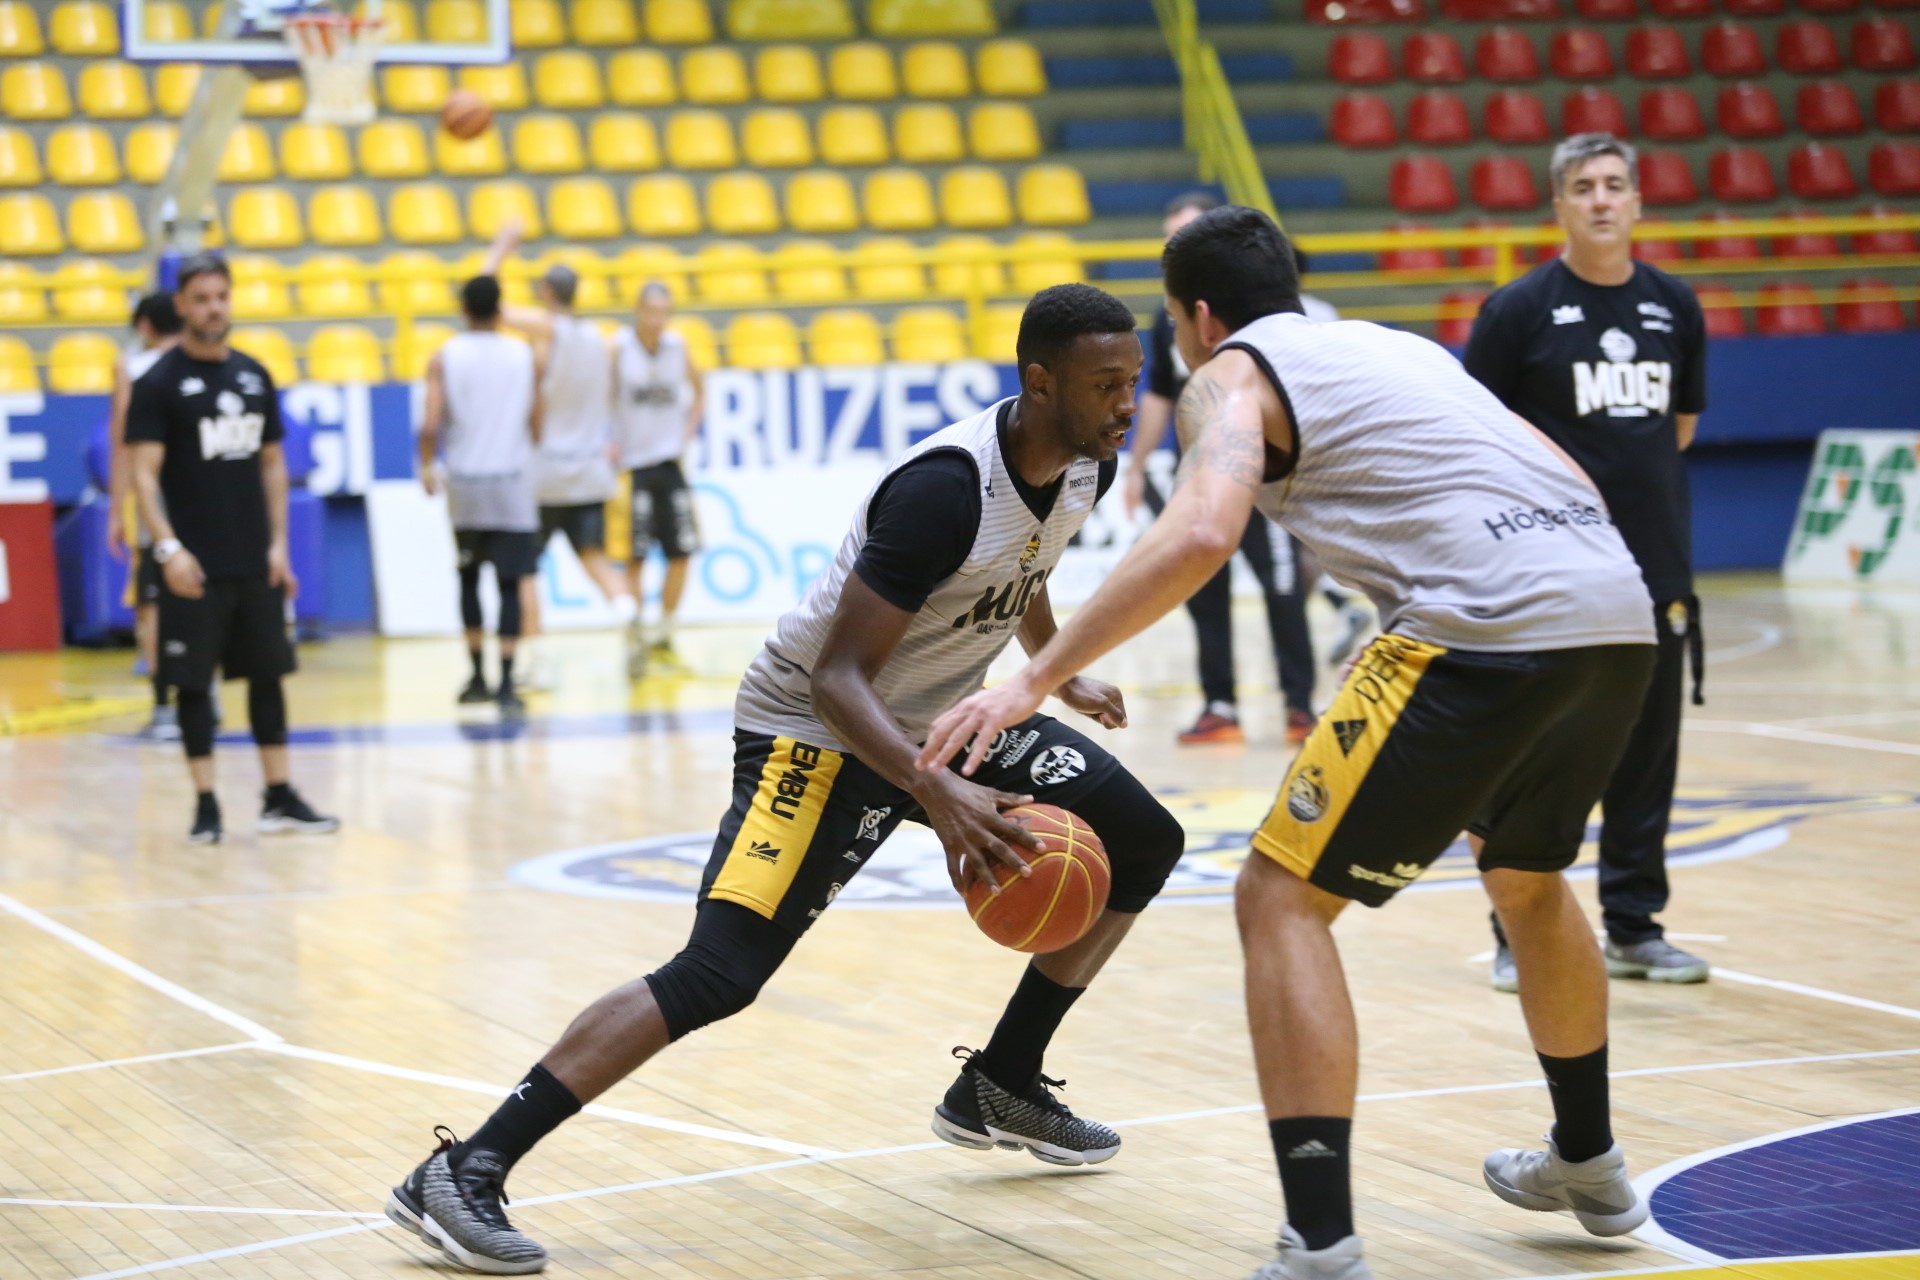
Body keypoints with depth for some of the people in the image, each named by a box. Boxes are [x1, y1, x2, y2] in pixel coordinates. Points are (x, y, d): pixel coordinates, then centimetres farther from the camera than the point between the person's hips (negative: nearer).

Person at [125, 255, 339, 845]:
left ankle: (279, 797, 15)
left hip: (255, 562, 5)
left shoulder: (254, 375, 10)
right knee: (193, 682, 0)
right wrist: (167, 546, -22)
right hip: (195, 565, -5)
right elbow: (144, 473, -12)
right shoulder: (158, 383, -6)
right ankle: (206, 804, 6)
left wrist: (278, 543, 7)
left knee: (268, 674, 8)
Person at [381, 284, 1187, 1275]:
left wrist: (1059, 677, 32)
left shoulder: (1086, 465, -5)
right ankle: (461, 1174, -20)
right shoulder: (945, 486, -31)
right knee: (716, 975, -22)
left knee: (1145, 844, 7)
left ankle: (1000, 1086, 21)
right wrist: (942, 800, -42)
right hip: (816, 726, -9)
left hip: (943, 713, 9)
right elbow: (838, 678, -31)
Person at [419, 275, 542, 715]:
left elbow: (431, 424, -12)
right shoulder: (526, 357, 0)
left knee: (469, 576, 18)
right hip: (512, 484, -1)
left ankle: (478, 677, 20)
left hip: (464, 483, 1)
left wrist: (426, 466, 6)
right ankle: (506, 685, -8)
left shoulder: (444, 358, -3)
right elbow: (536, 427, 2)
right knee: (509, 583, -1)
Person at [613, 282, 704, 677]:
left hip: (670, 463, 5)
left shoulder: (677, 345, 4)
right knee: (635, 557, -5)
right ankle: (634, 642, 2)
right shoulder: (618, 348, -9)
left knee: (681, 552, 3)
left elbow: (698, 389, 20)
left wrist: (687, 433, 9)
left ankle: (662, 636, 18)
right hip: (631, 466, -5)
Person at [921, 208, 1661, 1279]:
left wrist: (1032, 683, -11)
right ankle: (1589, 1166, 47)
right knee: (1528, 876, 33)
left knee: (1283, 899, 1)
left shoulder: (1234, 373, 8)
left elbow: (1202, 535, -12)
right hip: (1620, 611, 8)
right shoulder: (1394, 344, 31)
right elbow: (1556, 478, 31)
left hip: (1494, 625, -8)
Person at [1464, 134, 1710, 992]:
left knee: (1646, 756, 9)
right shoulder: (1519, 309, -5)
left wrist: (1628, 473, 12)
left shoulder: (1676, 308, 8)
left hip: (1657, 569, 5)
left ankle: (1633, 926, 20)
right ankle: (1520, 935, 8)